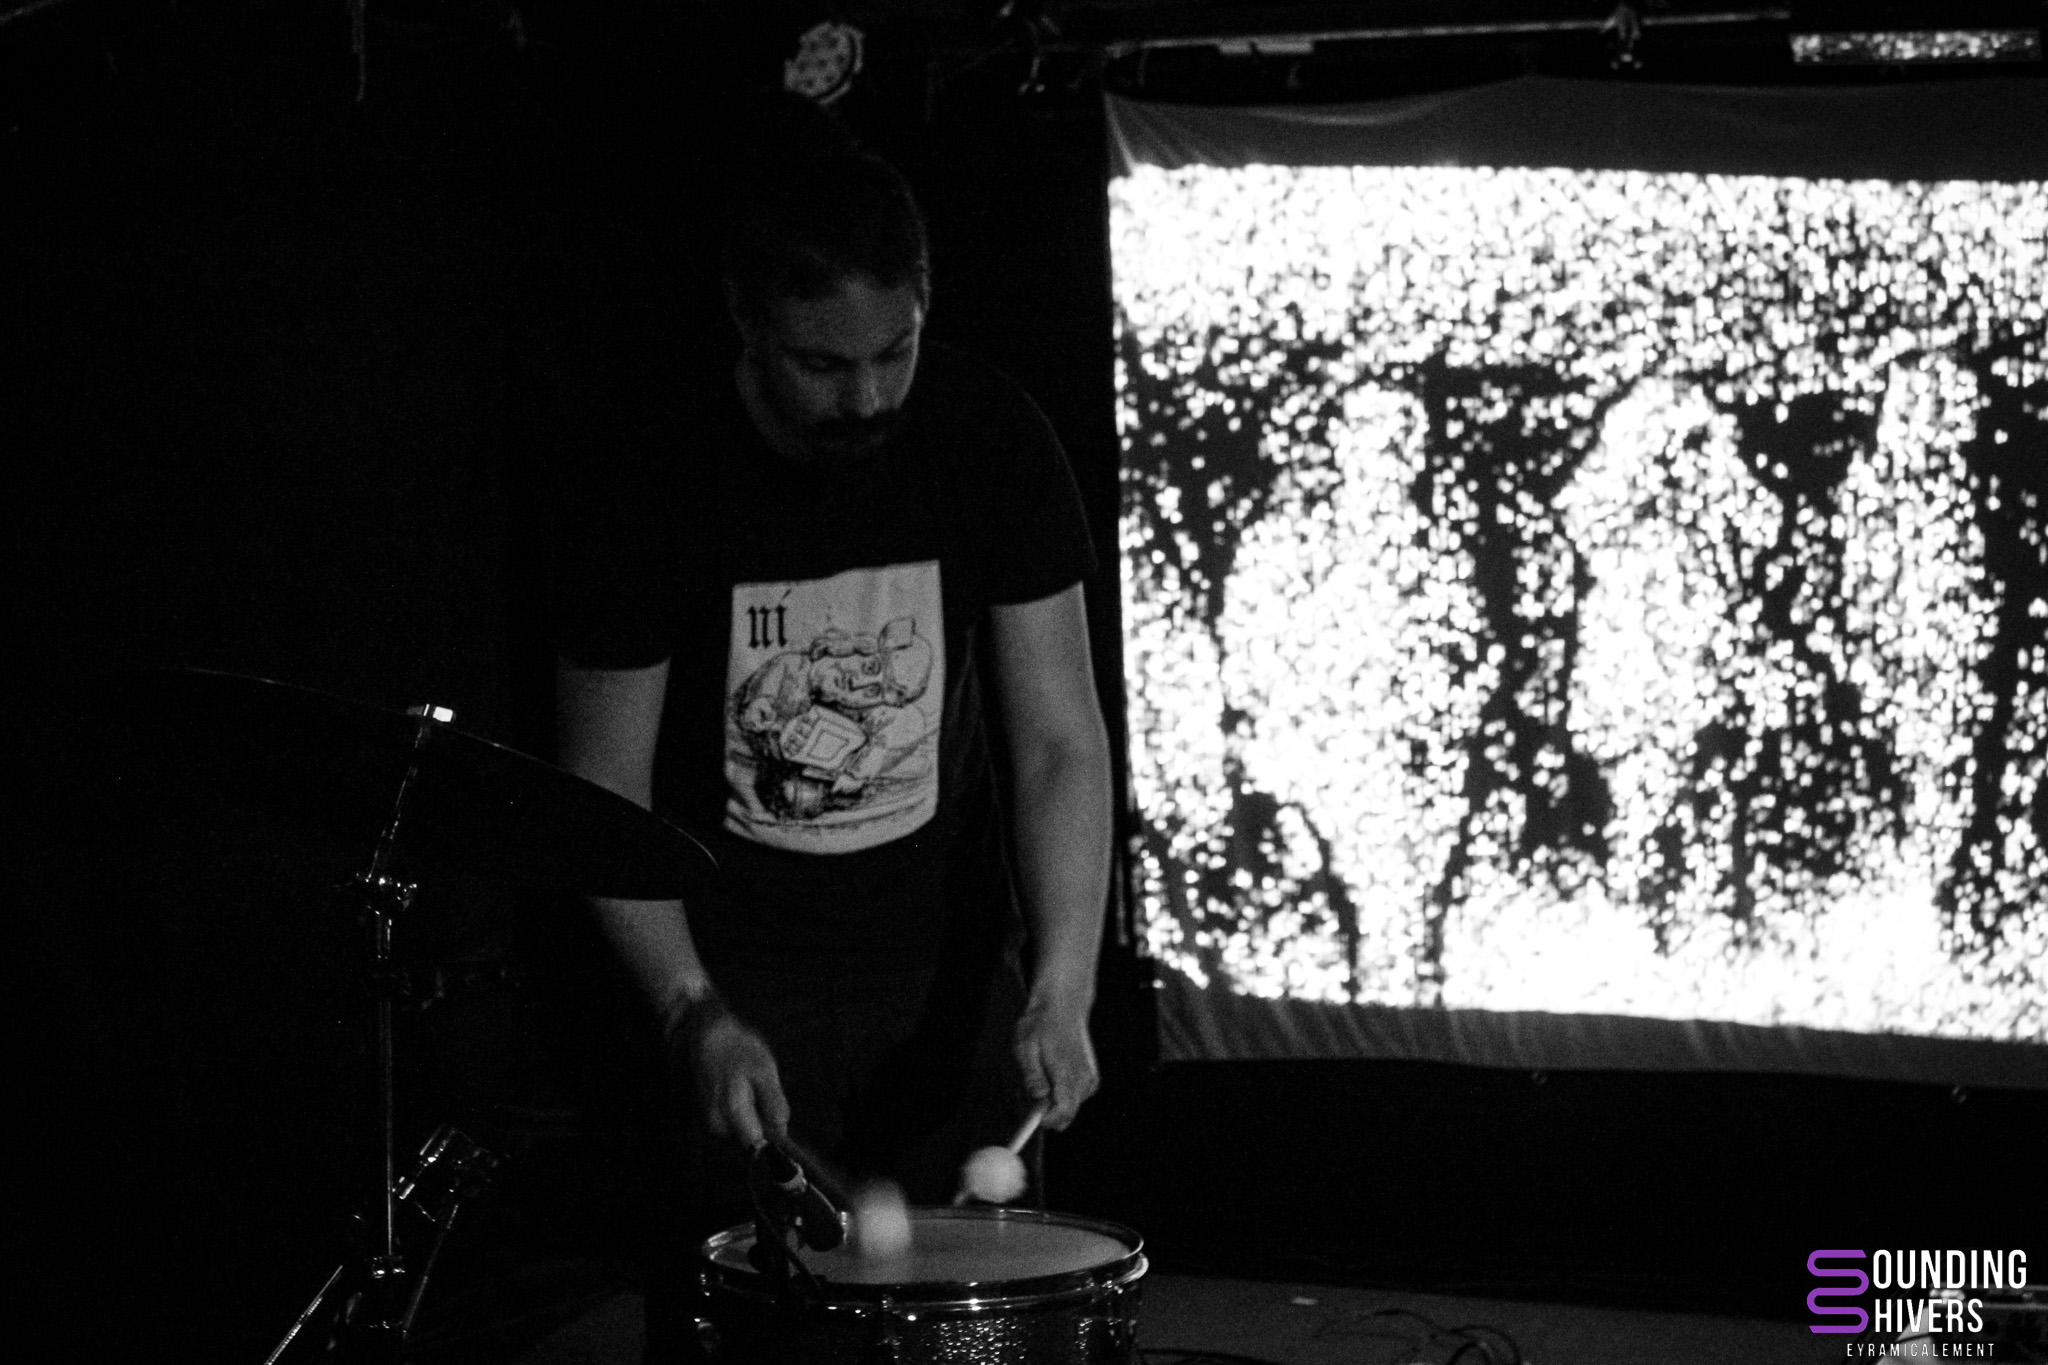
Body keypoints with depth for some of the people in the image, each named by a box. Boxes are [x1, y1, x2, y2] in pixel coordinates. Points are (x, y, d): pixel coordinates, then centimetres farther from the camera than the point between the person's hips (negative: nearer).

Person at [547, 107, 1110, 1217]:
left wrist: (1062, 992, -23)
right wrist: (697, 1018, -25)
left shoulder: (991, 444, -11)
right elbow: (605, 802, -11)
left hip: (949, 961, 2)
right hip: (736, 974, -2)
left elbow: (1061, 744, -10)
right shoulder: (655, 493, -17)